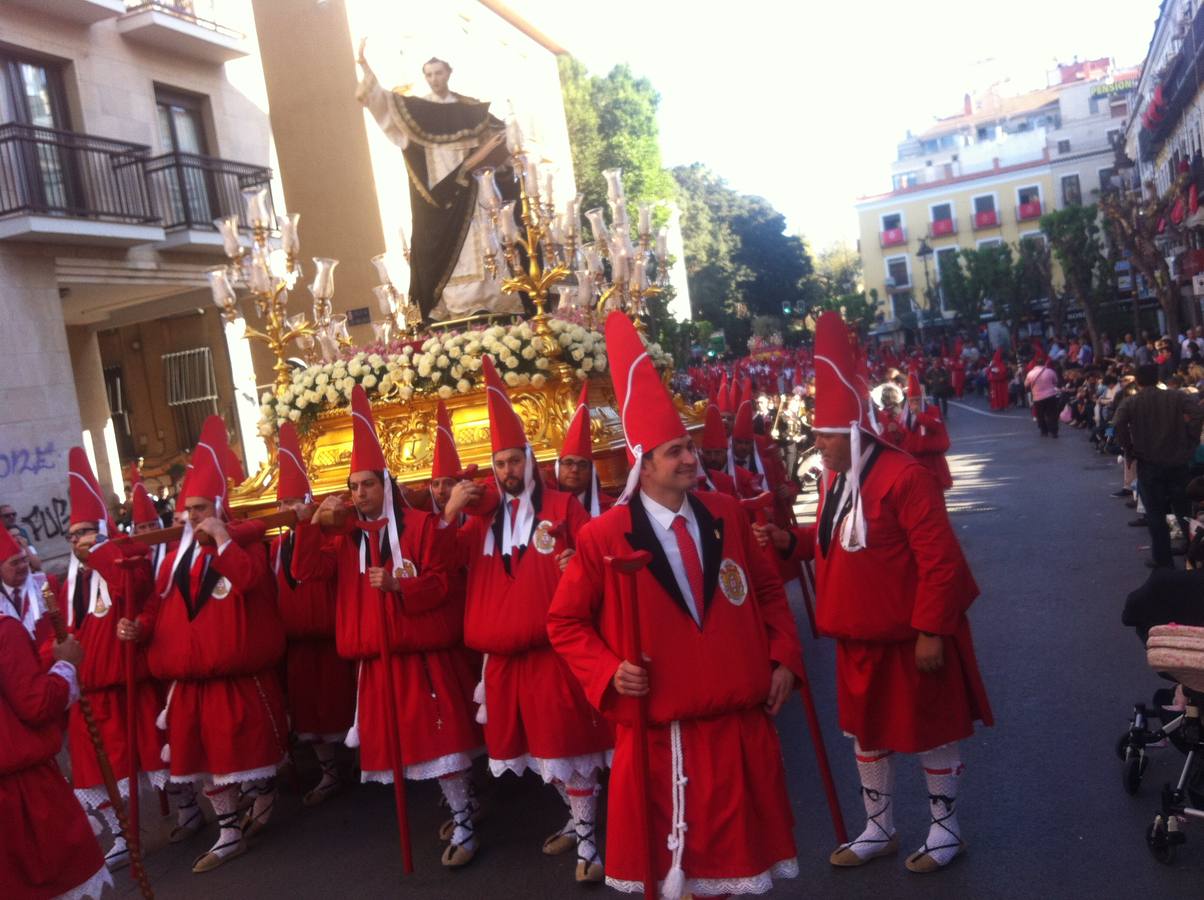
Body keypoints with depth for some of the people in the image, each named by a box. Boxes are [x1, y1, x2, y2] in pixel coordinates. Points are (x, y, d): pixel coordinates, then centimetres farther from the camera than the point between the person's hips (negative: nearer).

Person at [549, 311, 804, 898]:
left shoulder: (727, 516, 2)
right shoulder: (603, 537, -11)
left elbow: (769, 592, 13)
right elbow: (565, 623, -2)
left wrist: (785, 658, 4)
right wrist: (609, 672, -15)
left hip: (739, 722, 4)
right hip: (660, 731, -4)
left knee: (736, 849, 20)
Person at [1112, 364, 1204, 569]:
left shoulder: (1130, 403, -2)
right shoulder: (1176, 396, 1)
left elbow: (1118, 425, -21)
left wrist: (1129, 448, -8)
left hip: (1148, 463, -2)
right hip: (1177, 461, 2)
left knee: (1155, 514, 8)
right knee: (1183, 510, 15)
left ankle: (1163, 559, 11)